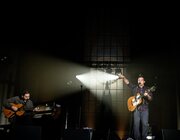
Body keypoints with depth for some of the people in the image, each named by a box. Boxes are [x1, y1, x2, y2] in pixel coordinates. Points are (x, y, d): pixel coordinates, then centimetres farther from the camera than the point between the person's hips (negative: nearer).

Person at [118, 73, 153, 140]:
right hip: (136, 108, 0)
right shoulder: (134, 87, 9)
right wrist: (123, 77, -18)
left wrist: (147, 96, -19)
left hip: (144, 109, 0)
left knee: (145, 124, -3)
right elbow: (128, 82, -1)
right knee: (136, 124, -1)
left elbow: (150, 99, 3)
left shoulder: (147, 89, 8)